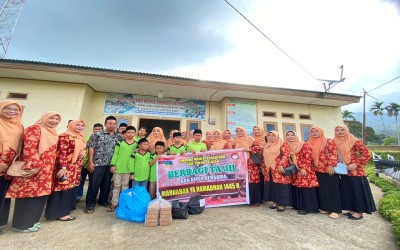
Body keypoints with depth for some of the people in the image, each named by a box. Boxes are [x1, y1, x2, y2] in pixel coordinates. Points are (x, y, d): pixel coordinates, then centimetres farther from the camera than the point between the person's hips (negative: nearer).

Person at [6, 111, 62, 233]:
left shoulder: (53, 133, 16)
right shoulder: (35, 128, -10)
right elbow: (29, 148, -19)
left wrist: (51, 169, 19)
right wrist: (34, 166, -24)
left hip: (46, 171, 8)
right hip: (33, 169, -8)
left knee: (40, 195, 14)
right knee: (29, 195, 2)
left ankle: (31, 220, 28)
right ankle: (22, 224, 18)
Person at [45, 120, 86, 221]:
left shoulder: (81, 138, 12)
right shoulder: (65, 136, -14)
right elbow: (61, 153, -20)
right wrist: (63, 167, -24)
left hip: (76, 168, 8)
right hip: (66, 167, -8)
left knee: (71, 188, 15)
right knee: (64, 188, 0)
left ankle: (65, 209, 29)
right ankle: (59, 213, 13)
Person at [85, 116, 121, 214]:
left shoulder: (118, 137, 7)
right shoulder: (97, 135, -2)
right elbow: (91, 148, -5)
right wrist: (90, 162, -11)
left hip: (111, 165, 4)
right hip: (97, 163, -3)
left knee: (107, 184, 14)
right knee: (94, 184, 4)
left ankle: (103, 200, 32)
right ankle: (90, 204, 19)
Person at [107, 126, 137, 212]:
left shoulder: (136, 144, 1)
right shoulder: (120, 142, -3)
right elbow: (115, 154, -2)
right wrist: (113, 164, -7)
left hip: (128, 169, 1)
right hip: (118, 168, -1)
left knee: (125, 186, 13)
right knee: (116, 186, 9)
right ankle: (114, 203, 20)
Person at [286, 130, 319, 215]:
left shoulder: (304, 145, -8)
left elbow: (308, 157, -14)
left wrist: (303, 168, -19)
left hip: (304, 170, -6)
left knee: (305, 187, -5)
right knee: (296, 188, 10)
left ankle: (307, 207, 9)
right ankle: (299, 206, 24)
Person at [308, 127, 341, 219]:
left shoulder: (328, 141, -5)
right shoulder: (310, 143, 10)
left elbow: (333, 154, -13)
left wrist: (331, 166, -19)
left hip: (328, 170, -5)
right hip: (317, 170, 6)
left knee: (332, 189, 1)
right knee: (321, 189, 12)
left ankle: (336, 210, 13)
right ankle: (325, 207, 24)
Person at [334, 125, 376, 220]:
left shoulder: (355, 142, -11)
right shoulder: (336, 142, 4)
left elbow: (367, 154, -11)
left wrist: (356, 164, -19)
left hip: (356, 171, -6)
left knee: (357, 191, 4)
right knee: (347, 191, 13)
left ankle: (359, 212, 17)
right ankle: (352, 209, 27)